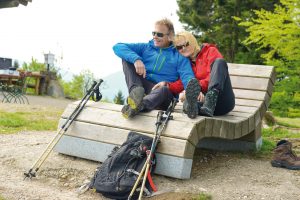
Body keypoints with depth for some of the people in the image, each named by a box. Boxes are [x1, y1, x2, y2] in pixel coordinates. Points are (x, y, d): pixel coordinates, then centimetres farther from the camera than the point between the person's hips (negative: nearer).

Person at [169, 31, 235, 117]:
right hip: (202, 101, 2)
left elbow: (214, 76, -8)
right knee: (187, 103, -32)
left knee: (219, 61, -22)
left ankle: (209, 104, -41)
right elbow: (182, 83, 4)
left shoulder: (210, 51, 9)